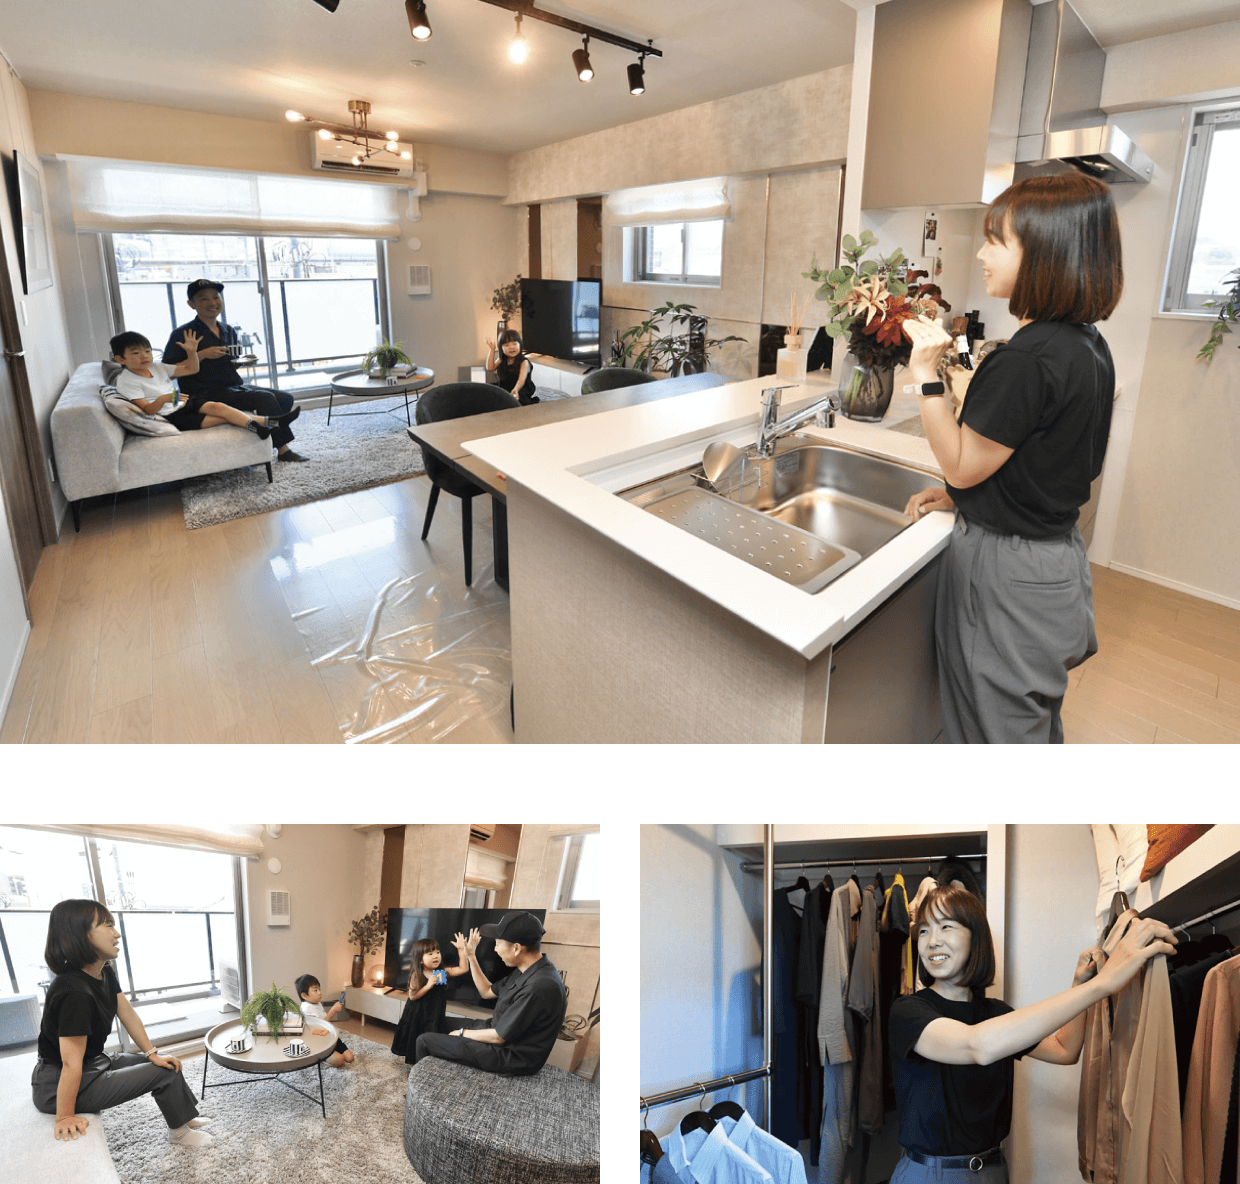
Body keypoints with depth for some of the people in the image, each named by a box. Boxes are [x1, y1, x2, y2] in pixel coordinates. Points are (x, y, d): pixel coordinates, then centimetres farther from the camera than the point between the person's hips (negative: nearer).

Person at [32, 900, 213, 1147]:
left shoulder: (105, 972, -1)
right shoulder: (75, 992, -32)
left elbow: (128, 1014, 4)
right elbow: (71, 1064, -29)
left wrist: (153, 1054, 2)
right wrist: (65, 1118, -25)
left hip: (96, 1064, 10)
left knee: (165, 1062, 13)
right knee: (164, 1073, -6)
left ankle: (186, 1117, 31)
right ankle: (178, 1133, 18)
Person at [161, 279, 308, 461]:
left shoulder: (229, 331, 16)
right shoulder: (183, 333, -5)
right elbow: (168, 369, -13)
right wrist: (201, 355, -20)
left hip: (235, 387, 8)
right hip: (206, 394, -8)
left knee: (285, 398, -8)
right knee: (265, 397, -25)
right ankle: (283, 450, -15)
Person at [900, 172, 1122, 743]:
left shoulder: (1027, 359, -25)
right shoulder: (1089, 347, 5)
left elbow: (962, 465, -17)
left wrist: (926, 375, -20)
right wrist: (964, 496, 11)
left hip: (1007, 571, -9)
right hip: (1057, 557, 10)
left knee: (998, 726, 8)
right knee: (1039, 724, 27)